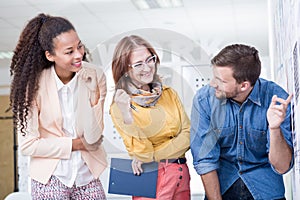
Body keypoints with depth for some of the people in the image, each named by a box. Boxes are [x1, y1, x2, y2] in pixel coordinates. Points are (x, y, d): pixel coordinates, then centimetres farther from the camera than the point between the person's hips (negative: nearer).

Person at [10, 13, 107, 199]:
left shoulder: (95, 77, -11)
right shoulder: (35, 84, -15)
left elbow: (93, 137, -13)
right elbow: (27, 145, -13)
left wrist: (90, 94, -23)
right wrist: (76, 144, -12)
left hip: (87, 175, 2)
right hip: (50, 177, -2)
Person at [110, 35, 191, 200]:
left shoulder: (168, 93, 3)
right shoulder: (119, 107, -9)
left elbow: (188, 134, -1)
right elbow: (142, 151, -17)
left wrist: (153, 155, -13)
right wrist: (125, 113, -28)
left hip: (181, 172, 4)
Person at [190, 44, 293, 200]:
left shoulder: (277, 99, -18)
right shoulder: (203, 99, -16)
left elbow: (282, 167, -18)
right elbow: (205, 160, -11)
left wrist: (275, 128, -34)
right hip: (221, 184, 1)